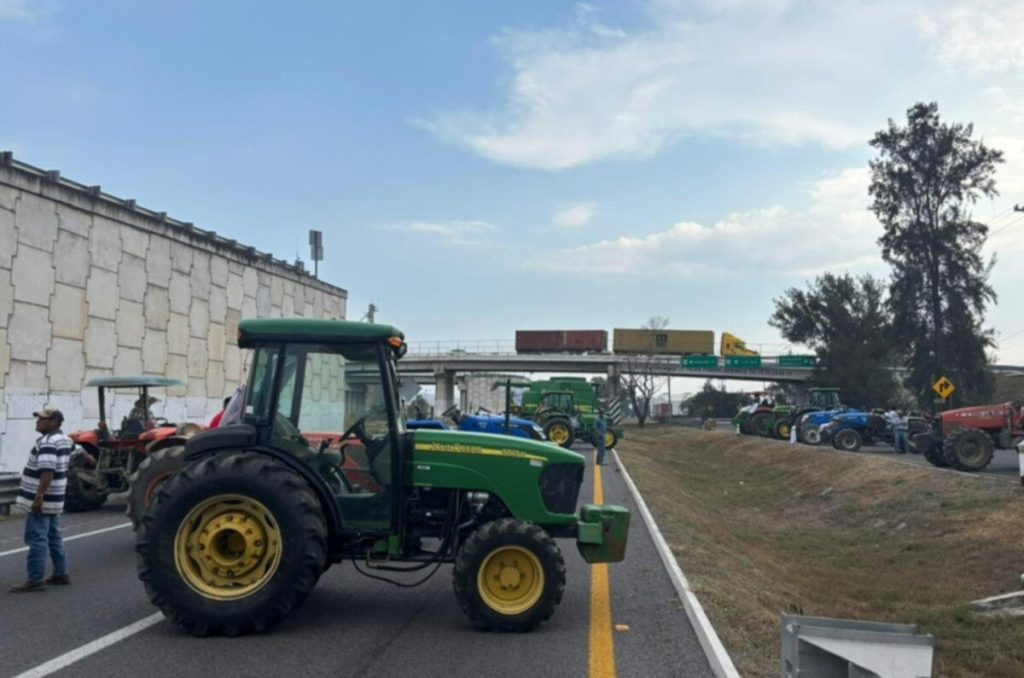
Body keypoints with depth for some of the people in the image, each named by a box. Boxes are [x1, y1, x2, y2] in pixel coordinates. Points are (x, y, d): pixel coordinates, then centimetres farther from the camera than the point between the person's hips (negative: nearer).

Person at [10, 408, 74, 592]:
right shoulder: (64, 440, 14)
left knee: (37, 539, -7)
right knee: (54, 537, 16)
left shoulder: (47, 442, -18)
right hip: (53, 499, 10)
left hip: (42, 500, -10)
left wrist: (39, 496, -32)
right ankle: (61, 573, 21)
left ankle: (35, 580, -6)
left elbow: (47, 471, -28)